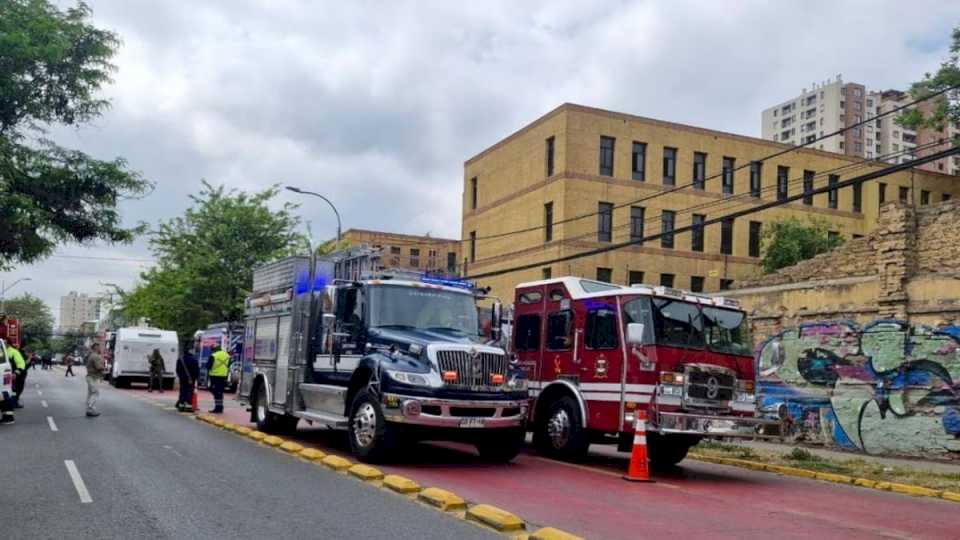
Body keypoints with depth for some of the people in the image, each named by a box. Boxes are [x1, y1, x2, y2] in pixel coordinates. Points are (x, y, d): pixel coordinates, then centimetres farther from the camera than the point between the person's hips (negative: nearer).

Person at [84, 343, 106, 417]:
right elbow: (98, 367, -27)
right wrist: (104, 368, -7)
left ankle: (89, 409, 16)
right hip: (94, 378, -10)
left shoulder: (90, 355, 15)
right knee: (95, 394, -7)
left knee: (90, 394, 12)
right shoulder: (96, 356, -17)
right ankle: (91, 410, -9)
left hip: (90, 376, 10)